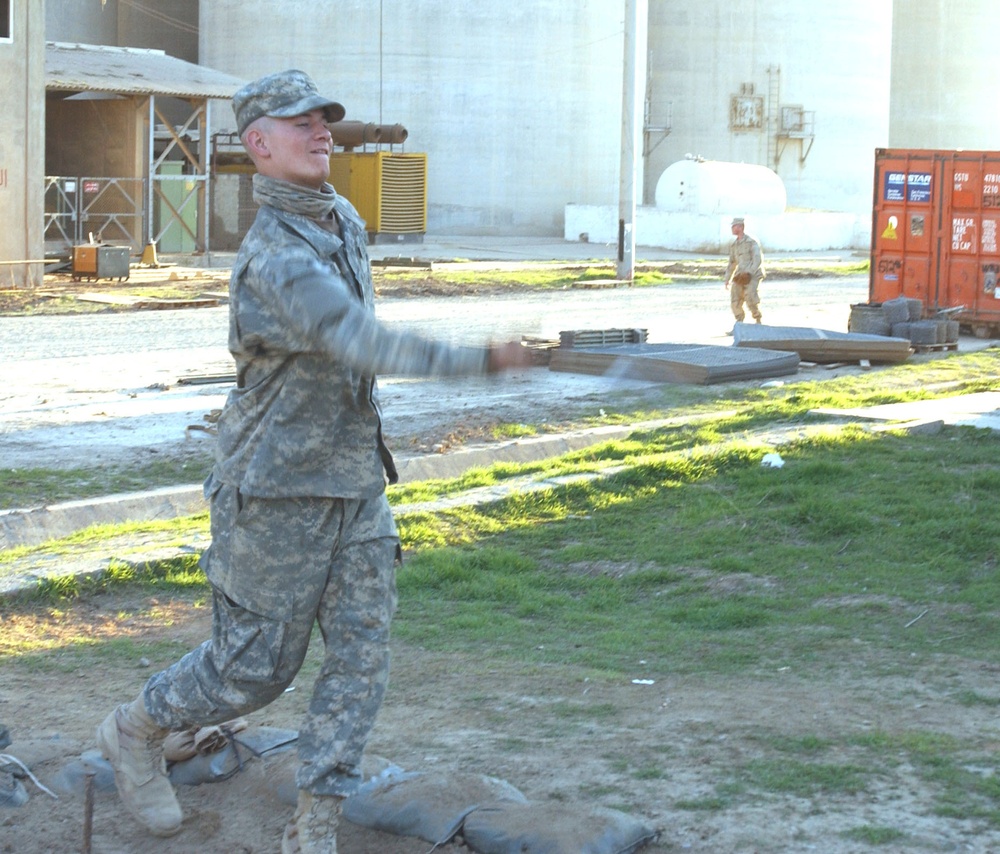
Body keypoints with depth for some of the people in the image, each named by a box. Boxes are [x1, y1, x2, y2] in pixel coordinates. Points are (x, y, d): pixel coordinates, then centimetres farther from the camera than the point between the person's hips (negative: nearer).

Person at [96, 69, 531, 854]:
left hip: (355, 482, 8)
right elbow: (363, 344, -37)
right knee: (256, 665, 3)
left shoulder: (343, 221, 7)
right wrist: (477, 359, -45)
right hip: (278, 492, -8)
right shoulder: (275, 259, -23)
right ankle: (136, 732, 29)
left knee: (363, 655, 1)